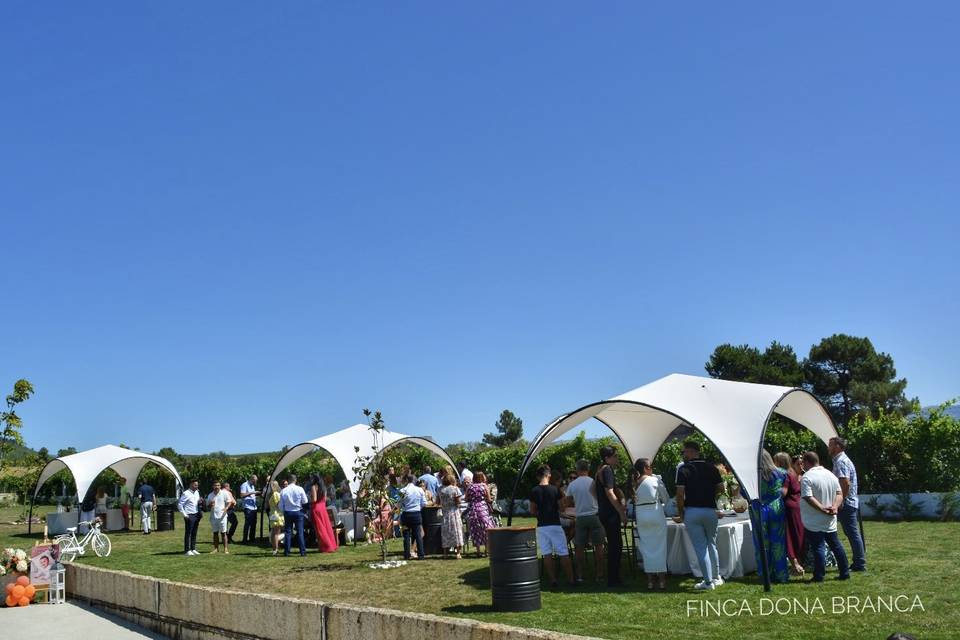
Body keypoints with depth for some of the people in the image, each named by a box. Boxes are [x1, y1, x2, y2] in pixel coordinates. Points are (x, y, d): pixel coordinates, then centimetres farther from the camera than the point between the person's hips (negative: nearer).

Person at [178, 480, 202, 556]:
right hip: (189, 516, -7)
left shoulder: (197, 492, 11)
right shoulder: (186, 494, -11)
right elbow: (179, 504, -12)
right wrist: (184, 515, -14)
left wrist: (200, 501, -2)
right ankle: (187, 550, 3)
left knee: (194, 533, 12)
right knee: (188, 533, -2)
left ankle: (193, 549, 19)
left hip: (196, 515, 7)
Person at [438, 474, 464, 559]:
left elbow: (440, 503, 1)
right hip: (454, 512, -3)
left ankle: (445, 553, 11)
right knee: (456, 531, 1)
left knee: (446, 532, 10)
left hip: (445, 513, 3)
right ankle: (458, 553, -2)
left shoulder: (441, 490, 3)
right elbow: (458, 502, -11)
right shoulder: (455, 489, -6)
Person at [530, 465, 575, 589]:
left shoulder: (534, 491, -1)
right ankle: (571, 579, 3)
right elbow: (561, 507, 0)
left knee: (547, 555, 5)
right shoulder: (555, 489, -6)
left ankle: (553, 580, 3)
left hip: (541, 526, 2)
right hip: (555, 524, -2)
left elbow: (532, 511, 2)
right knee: (563, 554, 4)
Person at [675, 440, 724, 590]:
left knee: (700, 547, 2)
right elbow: (721, 489, 5)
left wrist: (680, 513, -1)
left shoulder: (684, 469, -8)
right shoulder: (711, 467, 5)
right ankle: (716, 578, 26)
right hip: (711, 510, 4)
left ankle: (708, 582, 3)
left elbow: (680, 494, -12)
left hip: (692, 511, -4)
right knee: (712, 544, 20)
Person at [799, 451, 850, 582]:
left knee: (818, 548, -3)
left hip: (814, 523, -7)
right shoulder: (831, 475, 9)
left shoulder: (807, 478, -15)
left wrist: (823, 509, -19)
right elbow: (840, 493, 6)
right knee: (836, 545, 16)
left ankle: (819, 576, 1)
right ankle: (845, 573, 21)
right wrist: (835, 507, -6)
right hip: (830, 521, 7)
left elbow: (809, 498, -24)